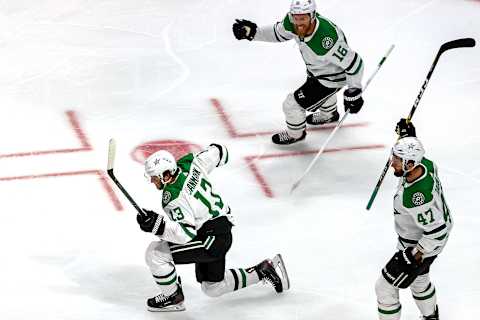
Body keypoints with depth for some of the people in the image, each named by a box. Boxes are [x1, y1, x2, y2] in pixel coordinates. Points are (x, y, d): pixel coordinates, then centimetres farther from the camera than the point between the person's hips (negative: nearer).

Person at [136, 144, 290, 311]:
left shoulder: (174, 199, -26)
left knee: (156, 253, -13)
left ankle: (173, 298, 5)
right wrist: (217, 150, 34)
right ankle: (265, 269, 27)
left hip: (212, 239, -10)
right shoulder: (187, 164, -4)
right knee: (213, 288, 25)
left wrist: (158, 224, -39)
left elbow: (186, 234, -31)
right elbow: (216, 152, 11)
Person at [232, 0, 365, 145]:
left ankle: (295, 134, 31)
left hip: (332, 77, -8)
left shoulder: (327, 41, -45)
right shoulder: (292, 24, -25)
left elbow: (354, 63, -34)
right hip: (315, 69, 8)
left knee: (292, 104, -2)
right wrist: (253, 32, -13)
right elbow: (277, 33, -1)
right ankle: (329, 115, 70)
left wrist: (354, 92, -24)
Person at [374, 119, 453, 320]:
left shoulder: (417, 196, -42)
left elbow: (436, 232, -35)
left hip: (422, 244, -10)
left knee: (385, 286, 3)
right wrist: (407, 135, 4)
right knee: (418, 279, 33)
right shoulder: (426, 164, -17)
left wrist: (413, 258, -27)